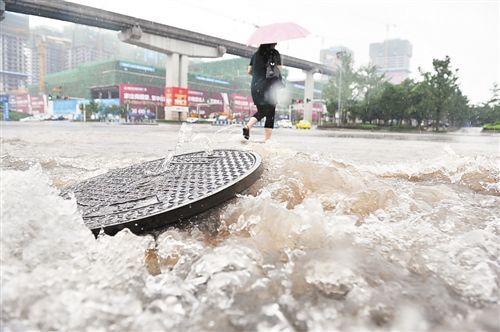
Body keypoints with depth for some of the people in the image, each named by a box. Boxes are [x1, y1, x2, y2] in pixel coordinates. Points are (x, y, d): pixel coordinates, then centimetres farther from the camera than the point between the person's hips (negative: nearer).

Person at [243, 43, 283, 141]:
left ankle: (247, 126, -5)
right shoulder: (275, 53, 0)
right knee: (270, 114, 2)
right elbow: (279, 70, -4)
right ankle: (267, 139, 0)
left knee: (261, 111, 19)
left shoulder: (256, 54, 11)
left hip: (255, 87, 5)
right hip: (269, 86, -5)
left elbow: (249, 71, 13)